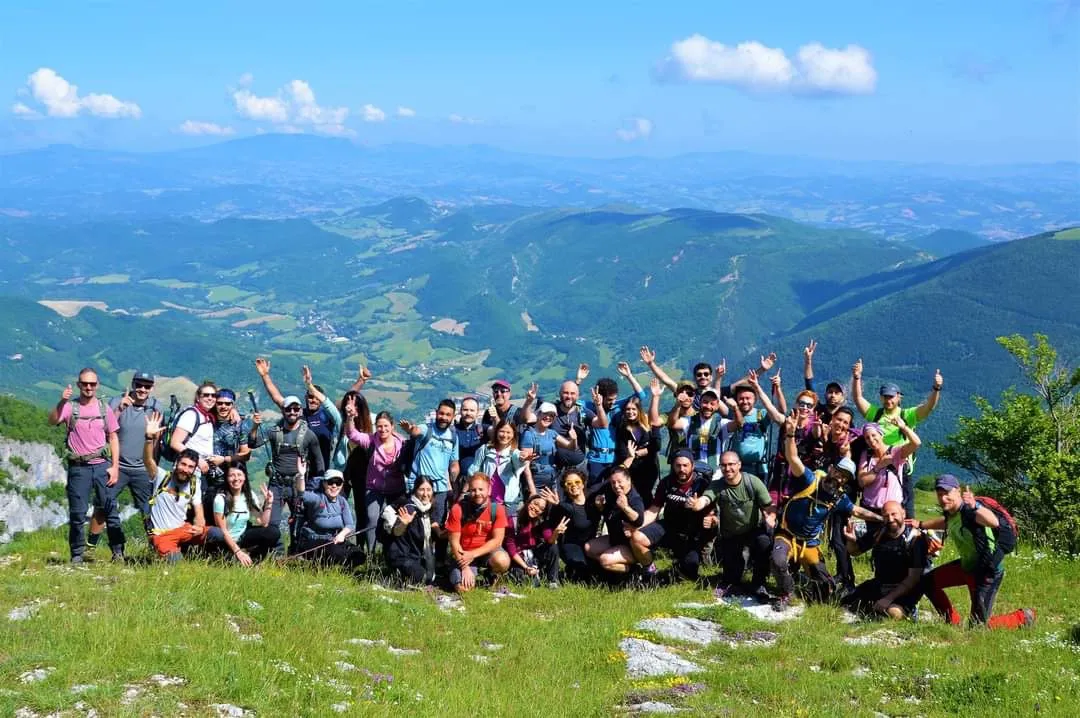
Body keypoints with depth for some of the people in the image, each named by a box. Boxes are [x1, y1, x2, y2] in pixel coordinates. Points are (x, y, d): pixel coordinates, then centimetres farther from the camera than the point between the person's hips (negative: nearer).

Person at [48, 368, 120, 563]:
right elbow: (52, 420, -17)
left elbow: (113, 438, 9)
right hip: (78, 467, -1)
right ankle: (77, 555, 11)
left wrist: (115, 466, 1)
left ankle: (118, 551, 9)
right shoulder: (70, 407, 1)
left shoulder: (104, 408, 8)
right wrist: (61, 402, -35)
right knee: (77, 513, 2)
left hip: (102, 466, 1)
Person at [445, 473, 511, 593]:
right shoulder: (458, 509, -13)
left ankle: (493, 576, 3)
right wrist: (465, 567, -19)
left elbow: (497, 540, -12)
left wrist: (473, 554, -22)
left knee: (502, 561, -35)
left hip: (488, 550, 0)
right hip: (464, 553, 0)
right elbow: (454, 542, -10)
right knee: (463, 588, -24)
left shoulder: (497, 509, -11)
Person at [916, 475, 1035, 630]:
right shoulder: (950, 512, -1)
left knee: (978, 625, -3)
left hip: (988, 571, -9)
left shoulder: (969, 509, -28)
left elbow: (994, 522, -51)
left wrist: (974, 507, -67)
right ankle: (953, 622, 22)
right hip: (967, 565, 9)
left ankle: (1023, 617, 21)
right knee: (928, 582, 10)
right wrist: (921, 525, 29)